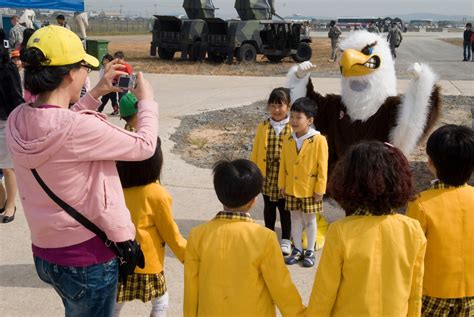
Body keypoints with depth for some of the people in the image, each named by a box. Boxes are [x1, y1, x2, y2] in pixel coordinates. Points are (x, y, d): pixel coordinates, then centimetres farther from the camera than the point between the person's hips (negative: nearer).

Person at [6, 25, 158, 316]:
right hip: (89, 258, -7)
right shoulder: (79, 128, -30)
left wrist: (97, 93, 14)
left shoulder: (17, 121, -7)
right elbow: (144, 146, -16)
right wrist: (147, 101, 1)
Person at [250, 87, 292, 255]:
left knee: (285, 208, 10)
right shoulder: (263, 127, 0)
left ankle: (286, 239, 25)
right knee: (268, 207, 16)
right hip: (266, 175, 3)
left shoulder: (293, 127, -9)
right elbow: (255, 152, 5)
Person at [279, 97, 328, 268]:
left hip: (310, 189, -4)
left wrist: (320, 189, -12)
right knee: (295, 218, 14)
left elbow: (322, 167, -12)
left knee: (310, 219, 10)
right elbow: (283, 164, 6)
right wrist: (282, 184, 6)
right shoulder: (287, 140, -1)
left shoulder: (319, 140, -15)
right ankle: (297, 250, 28)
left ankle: (310, 252, 24)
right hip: (291, 188, 4)